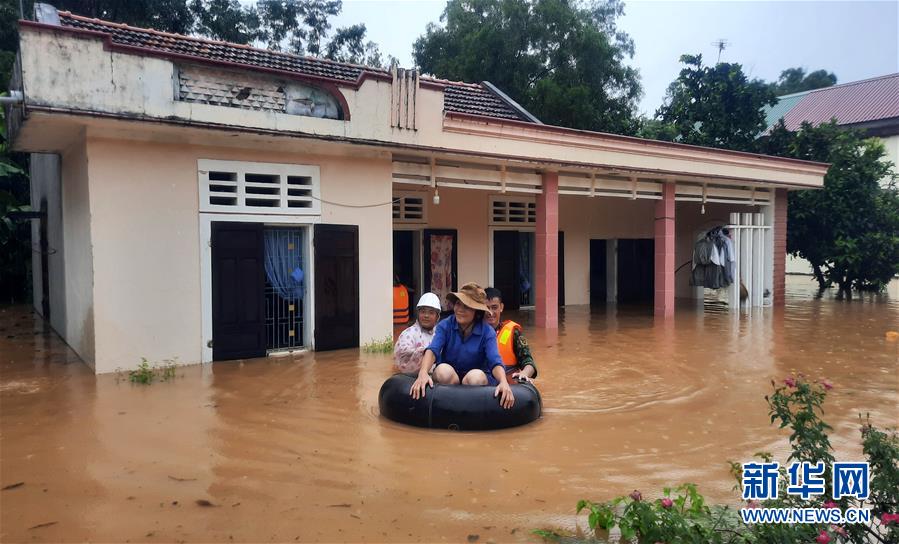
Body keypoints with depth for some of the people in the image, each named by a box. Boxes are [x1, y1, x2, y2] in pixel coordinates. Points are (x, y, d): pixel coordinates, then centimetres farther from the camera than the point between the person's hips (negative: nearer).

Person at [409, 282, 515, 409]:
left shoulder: (487, 332, -11)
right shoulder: (445, 326, -9)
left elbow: (495, 361, -25)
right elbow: (432, 350, -24)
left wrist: (504, 382, -47)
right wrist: (423, 373, -45)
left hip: (476, 377, 0)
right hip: (448, 378, 1)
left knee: (476, 376, -33)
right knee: (444, 370, -32)